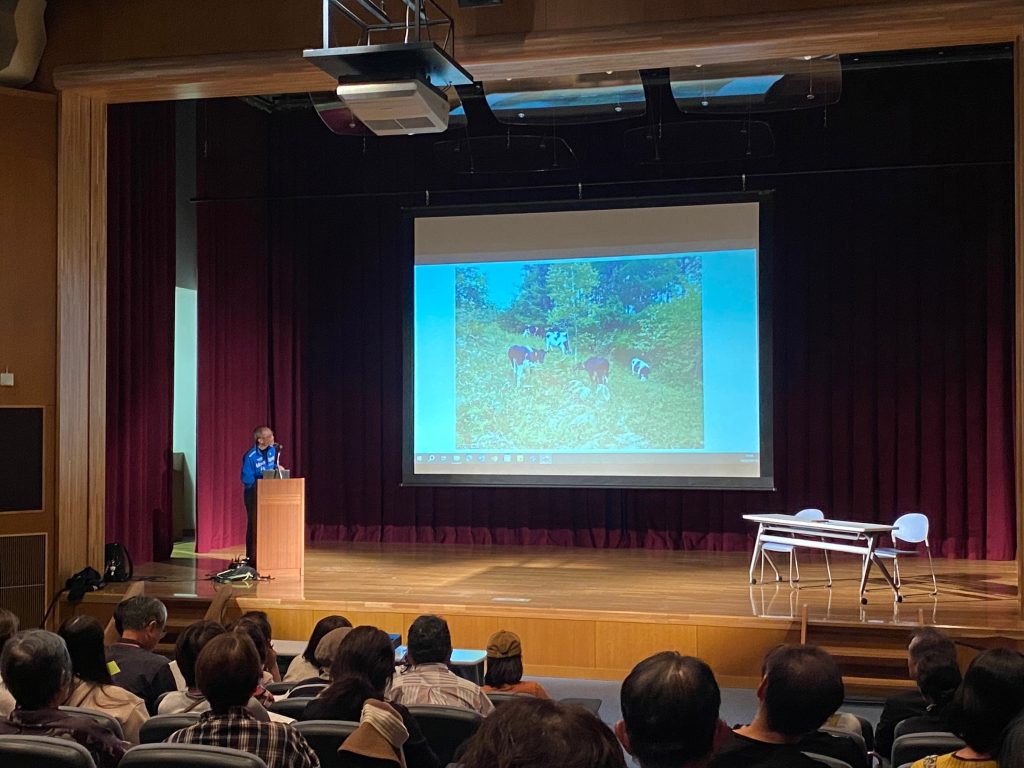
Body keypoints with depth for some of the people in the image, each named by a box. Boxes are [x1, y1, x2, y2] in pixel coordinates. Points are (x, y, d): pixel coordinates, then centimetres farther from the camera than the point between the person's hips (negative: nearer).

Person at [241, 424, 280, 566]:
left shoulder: (273, 450, -1)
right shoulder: (250, 456, -21)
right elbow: (247, 479, -19)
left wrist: (276, 469, -5)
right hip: (254, 494, -6)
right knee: (254, 526, 2)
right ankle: (251, 559, 11)